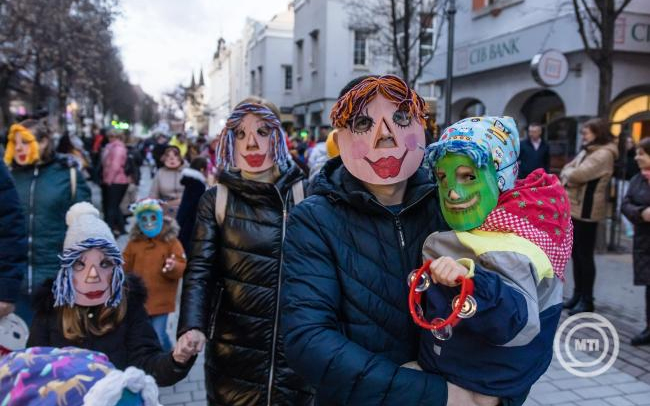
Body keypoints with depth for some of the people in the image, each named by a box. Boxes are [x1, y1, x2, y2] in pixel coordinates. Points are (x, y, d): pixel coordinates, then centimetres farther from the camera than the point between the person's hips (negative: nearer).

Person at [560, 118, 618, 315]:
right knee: (576, 254, 14)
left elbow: (578, 175, -24)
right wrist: (569, 177, -7)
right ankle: (578, 294, 25)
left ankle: (587, 300, 8)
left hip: (586, 211, -9)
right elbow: (566, 170, 14)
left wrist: (568, 175, -3)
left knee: (585, 256, -2)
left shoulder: (604, 154, -15)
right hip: (574, 208, 9)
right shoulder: (586, 152, 16)